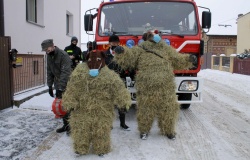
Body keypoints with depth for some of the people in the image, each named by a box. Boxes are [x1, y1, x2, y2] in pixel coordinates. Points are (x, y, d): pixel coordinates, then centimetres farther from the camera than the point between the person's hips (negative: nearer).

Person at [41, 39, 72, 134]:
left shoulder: (63, 55, -21)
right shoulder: (49, 56, 4)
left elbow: (65, 73, -26)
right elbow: (49, 72, 10)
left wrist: (60, 88, -28)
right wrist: (50, 86, 7)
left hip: (67, 85, -7)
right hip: (58, 85, 7)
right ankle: (66, 124, 22)